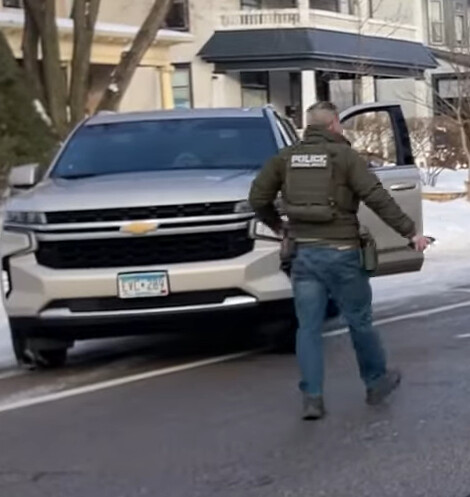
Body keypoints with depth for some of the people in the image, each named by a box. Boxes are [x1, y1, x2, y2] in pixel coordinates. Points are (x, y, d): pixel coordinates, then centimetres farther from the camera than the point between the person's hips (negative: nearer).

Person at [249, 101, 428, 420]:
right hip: (341, 253, -3)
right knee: (360, 322, 12)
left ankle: (312, 398, 0)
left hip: (304, 253, 3)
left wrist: (277, 225, 24)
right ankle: (377, 383, 27)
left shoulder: (286, 158, 6)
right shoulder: (345, 156, -6)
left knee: (309, 328, 5)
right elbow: (378, 199, -13)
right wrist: (410, 232, -9)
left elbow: (258, 197, 7)